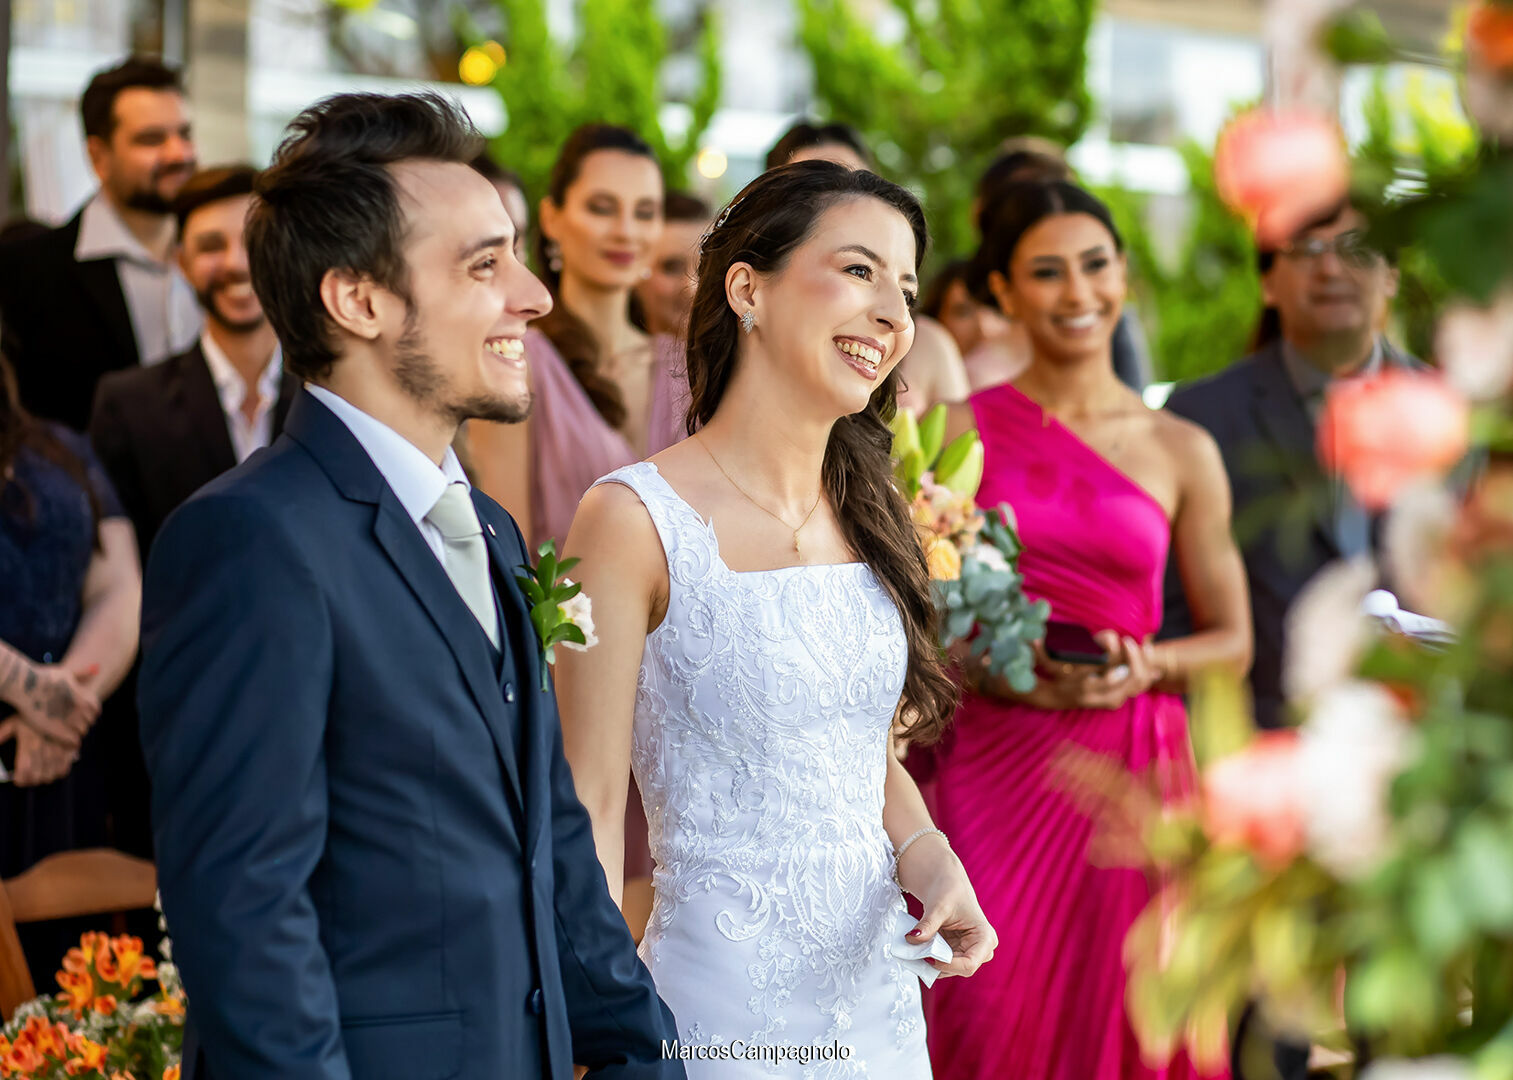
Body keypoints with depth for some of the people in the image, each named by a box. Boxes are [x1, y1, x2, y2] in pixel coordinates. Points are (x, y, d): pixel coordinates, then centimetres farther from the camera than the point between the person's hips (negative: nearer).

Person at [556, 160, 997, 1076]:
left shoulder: (870, 518, 7)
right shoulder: (636, 520, -12)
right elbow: (591, 804, -12)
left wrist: (926, 855, -4)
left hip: (880, 996, 6)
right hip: (720, 1000, -6)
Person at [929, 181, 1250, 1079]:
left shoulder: (1181, 451, 7)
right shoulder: (959, 432, 4)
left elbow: (1232, 639, 12)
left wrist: (1147, 667, -8)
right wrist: (999, 671, -12)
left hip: (1130, 768, 1)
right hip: (991, 766, -1)